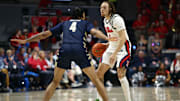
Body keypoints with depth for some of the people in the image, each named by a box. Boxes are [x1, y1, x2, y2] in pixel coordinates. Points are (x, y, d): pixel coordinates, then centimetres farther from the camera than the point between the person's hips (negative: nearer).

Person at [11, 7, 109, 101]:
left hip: (64, 50, 2)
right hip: (79, 50, -2)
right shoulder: (85, 23, 25)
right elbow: (94, 32, 2)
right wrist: (107, 38, -10)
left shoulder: (64, 24, 30)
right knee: (95, 80, 9)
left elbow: (45, 34, 29)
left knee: (55, 82, 16)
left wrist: (26, 41, 34)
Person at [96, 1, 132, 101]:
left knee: (121, 74, -20)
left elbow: (123, 38, -26)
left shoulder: (116, 19, -20)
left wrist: (114, 54, -29)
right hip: (112, 48, 9)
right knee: (99, 72, 3)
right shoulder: (105, 20, 8)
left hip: (123, 48, -9)